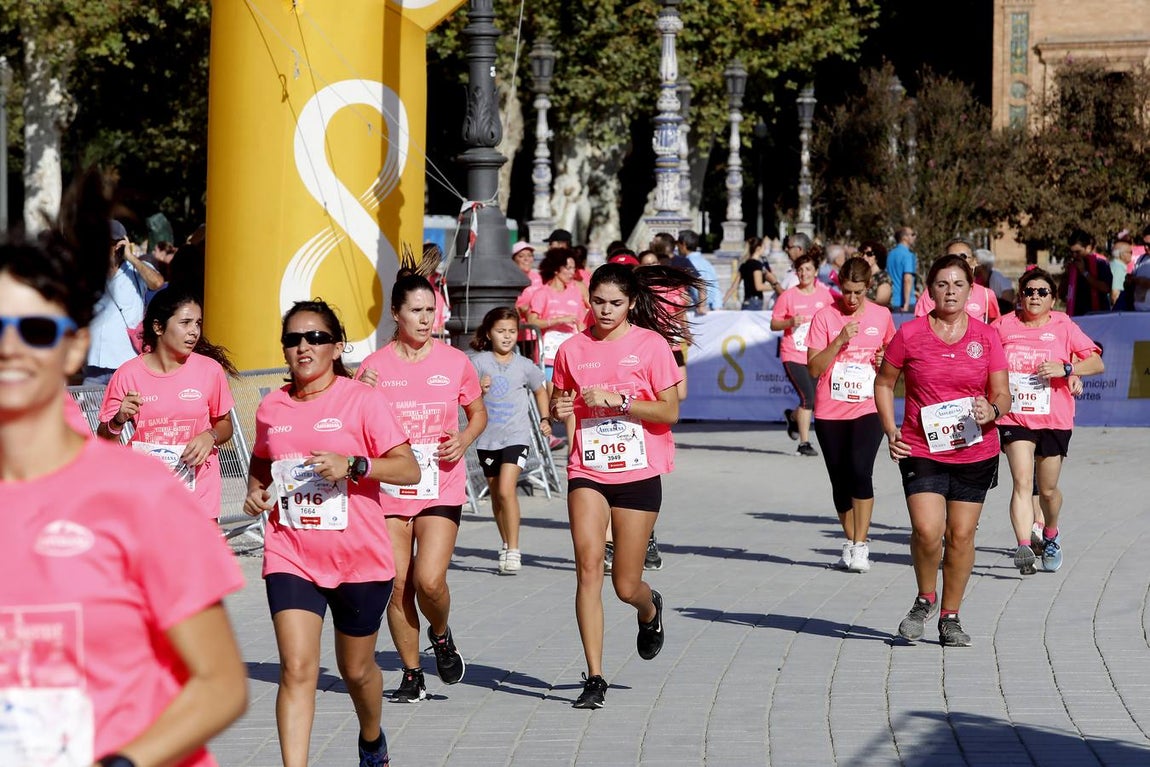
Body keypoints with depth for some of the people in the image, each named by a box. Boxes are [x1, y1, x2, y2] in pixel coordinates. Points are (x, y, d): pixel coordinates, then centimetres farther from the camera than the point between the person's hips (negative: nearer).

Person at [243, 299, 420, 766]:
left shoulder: (362, 400, -7)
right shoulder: (271, 408, 5)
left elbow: (409, 469, -11)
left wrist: (353, 465, -25)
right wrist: (255, 490, 4)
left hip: (360, 560, -2)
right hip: (290, 559, 2)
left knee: (356, 669, 17)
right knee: (296, 669, -15)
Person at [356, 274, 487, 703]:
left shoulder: (455, 362, 2)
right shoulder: (374, 367, 0)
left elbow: (478, 414, 15)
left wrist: (464, 439, -6)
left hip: (441, 488, -1)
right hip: (390, 489, 1)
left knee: (429, 580, -15)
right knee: (397, 585, 1)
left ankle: (441, 635, 18)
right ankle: (411, 674, 16)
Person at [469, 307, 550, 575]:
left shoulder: (524, 366, 0)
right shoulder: (479, 363, -3)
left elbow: (540, 391, 18)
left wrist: (545, 419, 8)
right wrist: (480, 390, -23)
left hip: (516, 436, -2)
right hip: (487, 438, 2)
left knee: (506, 490, -18)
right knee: (496, 495, 13)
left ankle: (513, 551, -13)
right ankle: (506, 546, 31)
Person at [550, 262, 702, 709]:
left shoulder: (651, 345, -3)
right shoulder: (573, 350, 5)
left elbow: (669, 411, -8)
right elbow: (557, 404, 18)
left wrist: (617, 400, -19)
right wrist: (559, 408, -5)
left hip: (638, 474, -2)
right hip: (587, 472, 2)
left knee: (626, 585, 3)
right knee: (588, 567, -15)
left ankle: (650, 610, 42)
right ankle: (594, 678, -10)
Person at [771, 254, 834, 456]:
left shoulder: (824, 294, 5)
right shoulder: (788, 296, -3)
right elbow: (774, 324, 0)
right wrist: (790, 322, -18)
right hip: (793, 356, -4)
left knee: (817, 401, 7)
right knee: (807, 396, -16)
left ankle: (793, 416, 41)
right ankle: (804, 443, -5)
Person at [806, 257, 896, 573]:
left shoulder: (882, 316, 5)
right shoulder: (825, 316, -1)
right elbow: (813, 368, -5)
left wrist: (886, 359, 0)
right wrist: (840, 340, -17)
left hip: (868, 408, -1)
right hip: (830, 412, 1)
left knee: (860, 471, -19)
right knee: (840, 480, 7)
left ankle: (860, 547, -12)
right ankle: (850, 543, 23)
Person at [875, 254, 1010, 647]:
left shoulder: (986, 337, 2)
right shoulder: (909, 334, -1)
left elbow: (1003, 393, 6)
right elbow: (884, 382, 10)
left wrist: (992, 410, -17)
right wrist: (890, 430, -1)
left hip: (975, 452, 2)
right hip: (921, 449, -2)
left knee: (961, 534, 4)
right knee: (926, 530, -17)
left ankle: (950, 617, 19)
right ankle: (925, 599, 10)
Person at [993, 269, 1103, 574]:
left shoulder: (1064, 326, 2)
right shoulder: (1004, 326, 3)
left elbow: (1097, 364, -1)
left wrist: (1066, 369, -18)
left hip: (1055, 420, 1)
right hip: (1014, 418, 0)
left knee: (1048, 489, 10)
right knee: (1022, 481, -17)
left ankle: (1050, 535, 39)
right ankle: (1024, 548, -26)